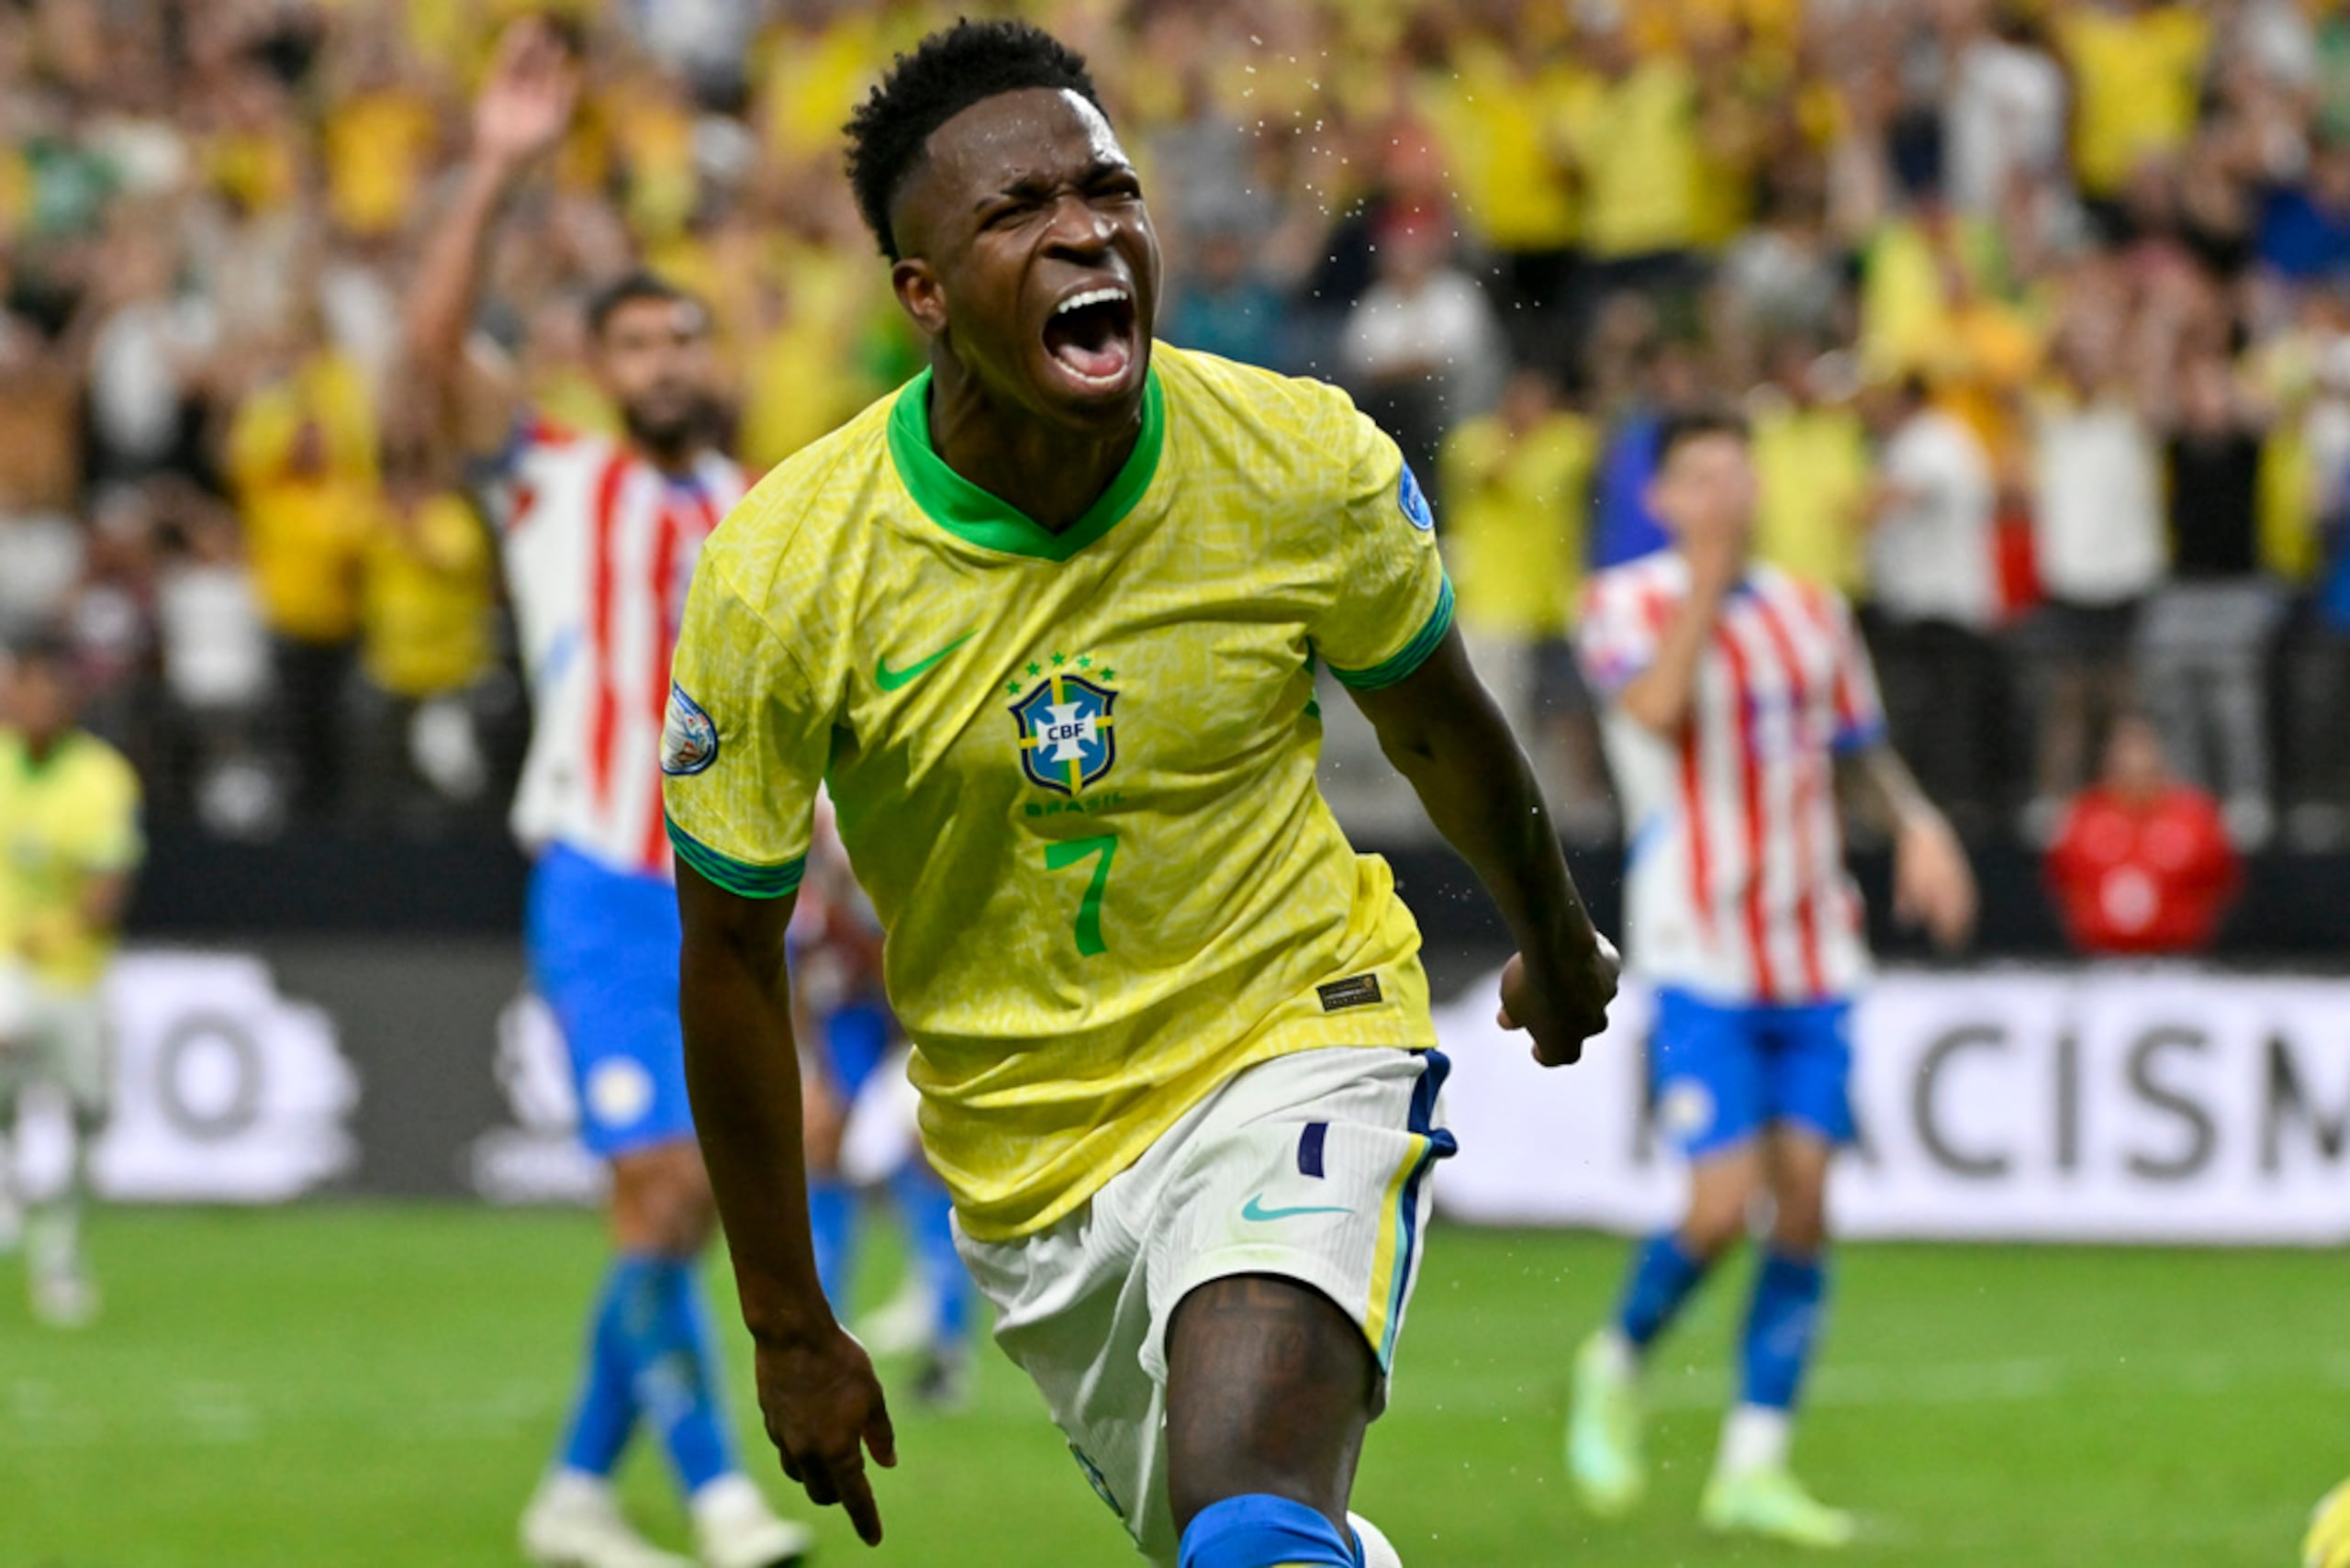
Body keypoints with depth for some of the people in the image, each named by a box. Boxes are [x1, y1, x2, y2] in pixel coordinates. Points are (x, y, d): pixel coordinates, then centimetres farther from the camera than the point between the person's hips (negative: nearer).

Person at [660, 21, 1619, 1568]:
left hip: (1298, 1048, -2)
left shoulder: (1307, 467, -14)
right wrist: (792, 1331, -1)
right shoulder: (782, 571, -16)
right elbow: (732, 950, -5)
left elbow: (1438, 725, 8)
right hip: (1028, 1162, 2)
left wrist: (1558, 943, 26)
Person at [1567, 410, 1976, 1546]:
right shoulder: (1626, 603, -4)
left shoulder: (1810, 611, 12)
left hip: (1813, 958, 5)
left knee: (1803, 1199, -2)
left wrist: (1918, 823, 4)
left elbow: (1861, 746, 22)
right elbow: (1658, 709, -23)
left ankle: (1753, 1467, 4)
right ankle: (1618, 1366, 16)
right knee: (1722, 1206, -13)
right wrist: (1708, 574, -22)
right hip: (1697, 959, -5)